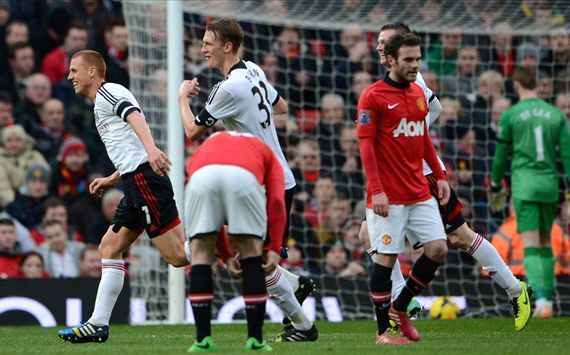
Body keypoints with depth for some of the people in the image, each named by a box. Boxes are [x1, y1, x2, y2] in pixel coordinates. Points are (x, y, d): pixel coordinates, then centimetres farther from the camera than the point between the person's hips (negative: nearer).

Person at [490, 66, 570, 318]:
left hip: (524, 185, -3)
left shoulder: (510, 115, -1)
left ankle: (541, 300, -23)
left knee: (531, 246, -7)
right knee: (545, 243, 17)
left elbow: (501, 155, 4)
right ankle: (548, 300, 16)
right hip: (550, 184, 3)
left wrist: (496, 186, 18)